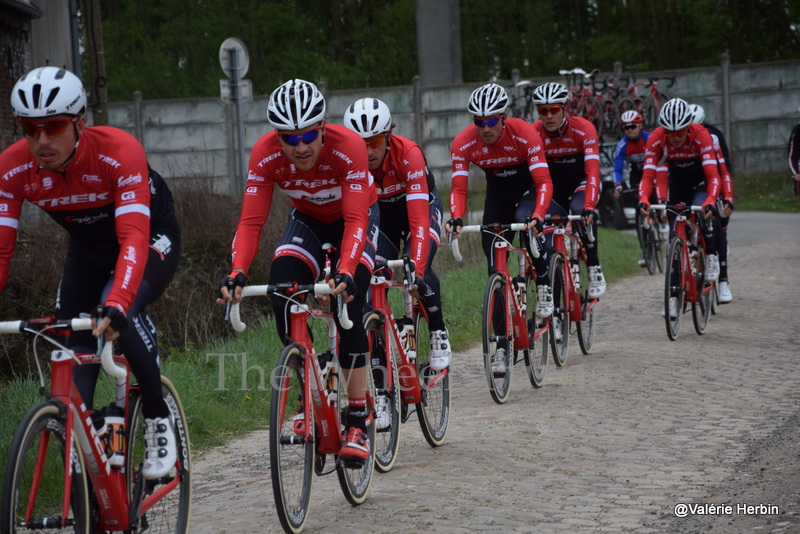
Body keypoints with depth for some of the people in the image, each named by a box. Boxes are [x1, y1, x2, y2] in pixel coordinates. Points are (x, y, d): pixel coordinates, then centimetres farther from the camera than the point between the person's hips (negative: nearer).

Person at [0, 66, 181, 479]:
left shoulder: (119, 152, -36)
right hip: (88, 248, 5)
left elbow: (134, 238, -45)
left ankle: (158, 418, -12)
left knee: (120, 312, -33)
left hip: (151, 236, -5)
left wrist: (116, 305, -60)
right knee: (74, 352, -5)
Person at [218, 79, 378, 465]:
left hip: (354, 219, -3)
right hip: (307, 220, 3)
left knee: (348, 305, -23)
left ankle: (357, 423, -15)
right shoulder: (265, 154, -29)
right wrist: (237, 273, -48)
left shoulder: (348, 147, -37)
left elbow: (356, 220, -41)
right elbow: (251, 220, -30)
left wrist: (346, 272, -57)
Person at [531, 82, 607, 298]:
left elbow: (593, 172, -34)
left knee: (581, 210, -35)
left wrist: (589, 207, -49)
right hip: (554, 186, 3)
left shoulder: (583, 129, -26)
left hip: (581, 183, -3)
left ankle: (594, 267, -19)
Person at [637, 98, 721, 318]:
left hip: (700, 178, -2)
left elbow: (713, 175, -38)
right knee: (675, 234, -5)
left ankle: (711, 256, -5)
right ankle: (674, 293, 0)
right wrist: (643, 200, -50)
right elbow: (648, 175, -30)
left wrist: (711, 201, -56)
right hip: (676, 180, 2)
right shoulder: (656, 139, -26)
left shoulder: (701, 135, -32)